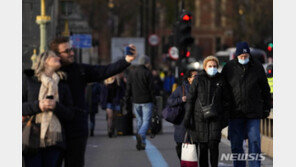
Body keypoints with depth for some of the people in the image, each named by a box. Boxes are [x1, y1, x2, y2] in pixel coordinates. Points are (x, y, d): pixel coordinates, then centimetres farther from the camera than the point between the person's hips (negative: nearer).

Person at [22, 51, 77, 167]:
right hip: (32, 139, -3)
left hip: (54, 140, 3)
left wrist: (56, 106, -9)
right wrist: (37, 106, -14)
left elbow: (70, 115, 10)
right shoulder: (28, 80, 7)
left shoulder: (62, 85, 15)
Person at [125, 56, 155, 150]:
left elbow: (128, 88, 8)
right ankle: (141, 134, -30)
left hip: (136, 101, 5)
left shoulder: (131, 73, 8)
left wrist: (127, 100, 12)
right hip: (146, 101, -5)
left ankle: (141, 143, 11)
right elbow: (151, 88, -8)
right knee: (146, 120, -3)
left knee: (139, 121, 13)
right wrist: (153, 100, -2)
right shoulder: (147, 73, -7)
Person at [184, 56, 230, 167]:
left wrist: (224, 118, 9)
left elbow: (225, 100, 13)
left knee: (213, 144, -12)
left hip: (215, 118, 0)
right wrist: (187, 117, -1)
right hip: (200, 118, 0)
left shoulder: (220, 80, 7)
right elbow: (190, 99, 4)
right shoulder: (198, 80, 4)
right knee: (203, 147, 2)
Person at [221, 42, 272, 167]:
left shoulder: (257, 67, 3)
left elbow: (265, 89, 10)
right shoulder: (229, 67, 2)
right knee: (236, 144, 3)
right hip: (235, 113, 1)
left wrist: (266, 108, 8)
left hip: (253, 113, -1)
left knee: (254, 141, -3)